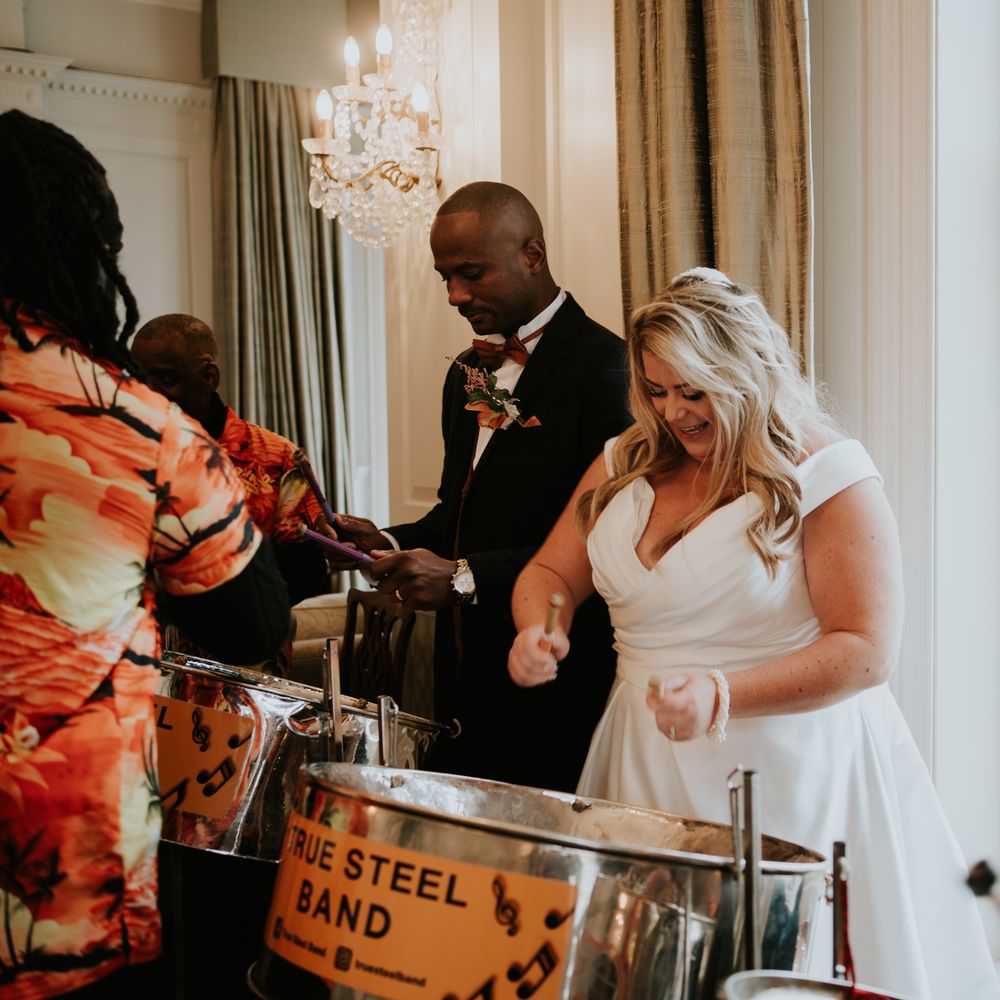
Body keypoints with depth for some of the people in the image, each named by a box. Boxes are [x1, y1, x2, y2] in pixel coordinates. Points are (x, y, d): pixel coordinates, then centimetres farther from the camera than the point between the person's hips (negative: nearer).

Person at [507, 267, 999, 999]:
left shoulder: (826, 474, -11)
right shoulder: (628, 464, 7)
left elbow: (866, 651, -16)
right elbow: (553, 571, 13)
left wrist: (723, 695, -27)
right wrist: (538, 630, -10)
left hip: (790, 774, -5)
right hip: (649, 771, 5)